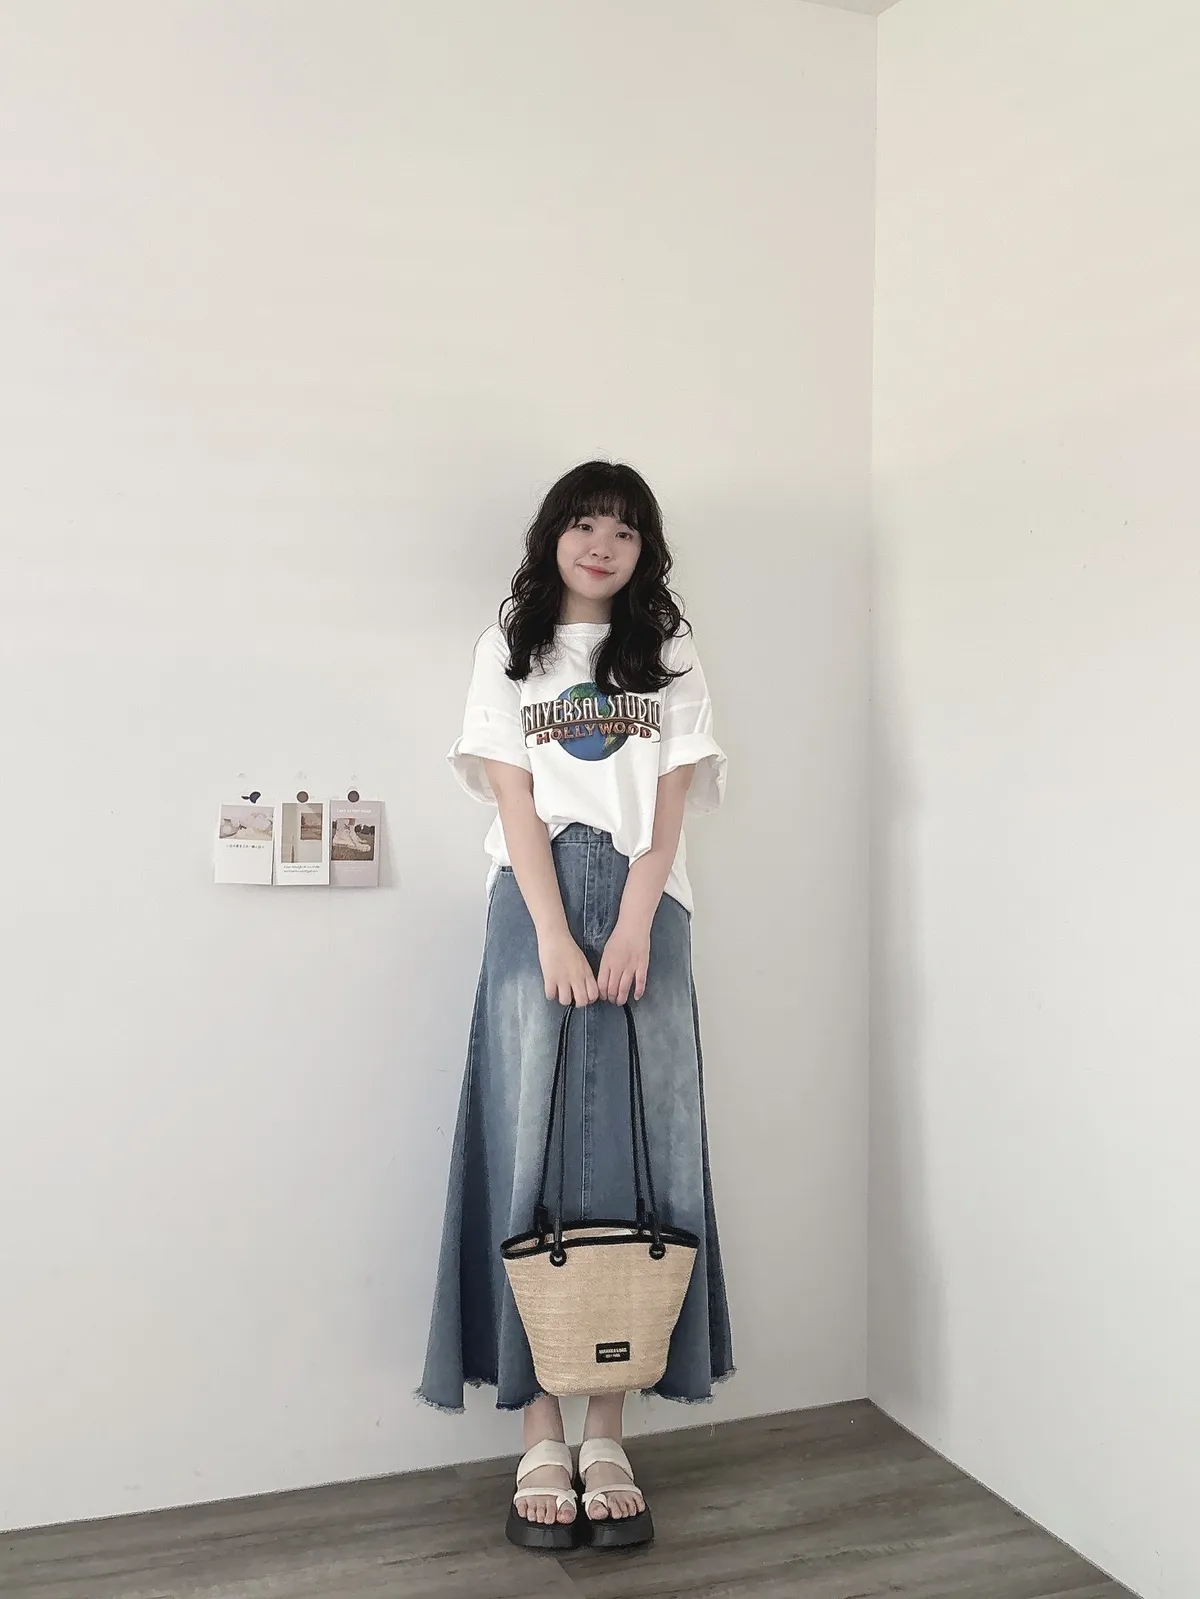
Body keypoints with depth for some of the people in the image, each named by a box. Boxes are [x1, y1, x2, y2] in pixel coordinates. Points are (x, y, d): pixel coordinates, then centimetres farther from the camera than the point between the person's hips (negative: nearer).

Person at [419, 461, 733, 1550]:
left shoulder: (669, 655, 14)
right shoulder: (508, 651, 11)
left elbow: (672, 800, 4)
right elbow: (515, 800, 1)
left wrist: (631, 927, -9)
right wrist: (557, 937, -10)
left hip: (644, 909, 1)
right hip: (537, 906, -1)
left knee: (634, 1156, -1)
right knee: (531, 1154, -4)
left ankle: (608, 1437, 7)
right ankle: (541, 1440, 4)